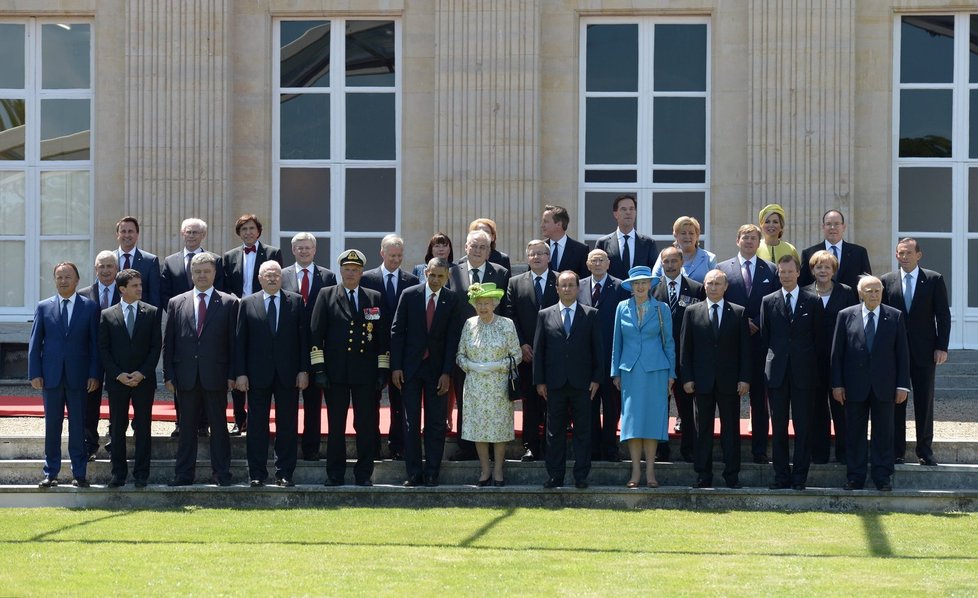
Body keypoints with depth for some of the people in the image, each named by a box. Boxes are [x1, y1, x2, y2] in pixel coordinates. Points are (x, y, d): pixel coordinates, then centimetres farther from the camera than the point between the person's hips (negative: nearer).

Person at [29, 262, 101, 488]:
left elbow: (95, 342, 2)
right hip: (51, 376, 1)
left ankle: (80, 474, 8)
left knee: (78, 427, 2)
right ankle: (50, 473, 11)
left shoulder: (90, 307, 3)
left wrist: (95, 374, -5)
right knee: (52, 426, 5)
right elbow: (35, 343, 6)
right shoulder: (44, 307, 6)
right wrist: (35, 374, -2)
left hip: (78, 376, -1)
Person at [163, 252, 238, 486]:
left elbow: (234, 342, 1)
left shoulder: (229, 303, 4)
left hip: (215, 376, -2)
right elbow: (168, 343, 8)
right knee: (187, 427, 6)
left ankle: (222, 474, 9)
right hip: (186, 377, 2)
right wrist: (169, 375, 1)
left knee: (219, 426, 3)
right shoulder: (176, 303, 9)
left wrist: (232, 375, -5)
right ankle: (183, 474, 11)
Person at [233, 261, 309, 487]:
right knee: (257, 426, 3)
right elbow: (240, 341, 3)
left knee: (287, 425, 3)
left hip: (288, 374, 0)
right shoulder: (247, 303, 5)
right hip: (258, 375, 0)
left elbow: (303, 337, 4)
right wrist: (240, 373, -4)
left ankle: (285, 473, 9)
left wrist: (304, 369, -3)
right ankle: (257, 475, 8)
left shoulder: (296, 301, 5)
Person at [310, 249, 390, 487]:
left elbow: (383, 337, 9)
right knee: (336, 425, 3)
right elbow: (316, 334, 3)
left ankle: (364, 474, 8)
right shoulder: (326, 295, 7)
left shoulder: (375, 298, 10)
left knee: (366, 425, 1)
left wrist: (383, 370, 2)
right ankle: (335, 474, 9)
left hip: (366, 372, 1)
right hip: (336, 372, -1)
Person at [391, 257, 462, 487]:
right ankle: (414, 474, 6)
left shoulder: (452, 300, -2)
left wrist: (447, 373, -8)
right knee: (411, 422, 1)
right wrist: (396, 367, -5)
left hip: (437, 369, 0)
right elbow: (397, 331, 1)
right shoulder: (409, 295, -2)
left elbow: (453, 337, -3)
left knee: (436, 423, 2)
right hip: (410, 367, 0)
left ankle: (432, 474, 8)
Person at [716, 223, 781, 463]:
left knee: (760, 398, 2)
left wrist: (759, 325, -8)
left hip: (760, 340, 0)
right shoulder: (723, 269, 8)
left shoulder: (770, 270, 9)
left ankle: (760, 450, 5)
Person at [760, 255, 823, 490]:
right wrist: (769, 365, 5)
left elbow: (818, 336, 6)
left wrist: (814, 367, 1)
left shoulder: (812, 301, 5)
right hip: (777, 371, 1)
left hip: (803, 372, -1)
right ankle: (781, 475, 8)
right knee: (778, 426, 3)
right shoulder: (768, 301, 9)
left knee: (803, 425, -1)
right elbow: (764, 336, 11)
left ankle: (800, 476, 4)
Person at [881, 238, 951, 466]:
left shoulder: (934, 280, 2)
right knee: (895, 402, 3)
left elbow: (943, 315, 1)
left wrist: (941, 347, -6)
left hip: (924, 351, -1)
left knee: (924, 403, 4)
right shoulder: (886, 281, 5)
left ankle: (925, 451, 11)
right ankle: (896, 451, 9)